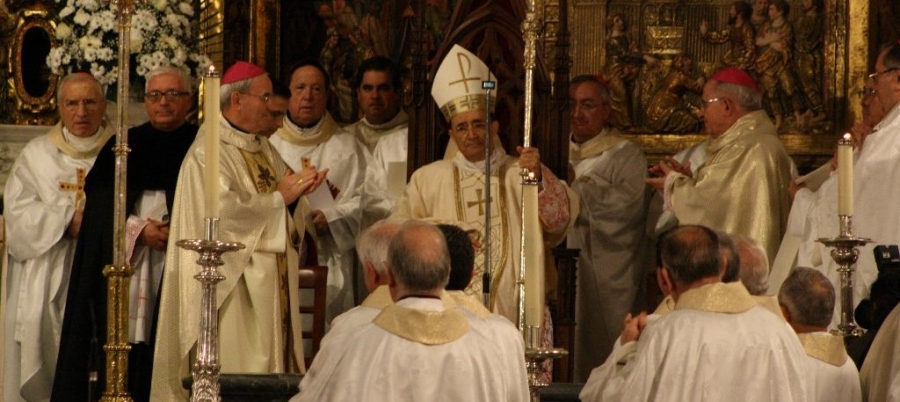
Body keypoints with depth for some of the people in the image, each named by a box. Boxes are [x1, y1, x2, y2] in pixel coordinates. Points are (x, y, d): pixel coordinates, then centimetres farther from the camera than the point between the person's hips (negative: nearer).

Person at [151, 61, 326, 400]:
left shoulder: (263, 148, 15)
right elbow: (222, 213, -22)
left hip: (272, 285, 8)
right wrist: (280, 197, -16)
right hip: (234, 285, -8)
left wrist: (299, 190, -8)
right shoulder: (207, 153, -11)